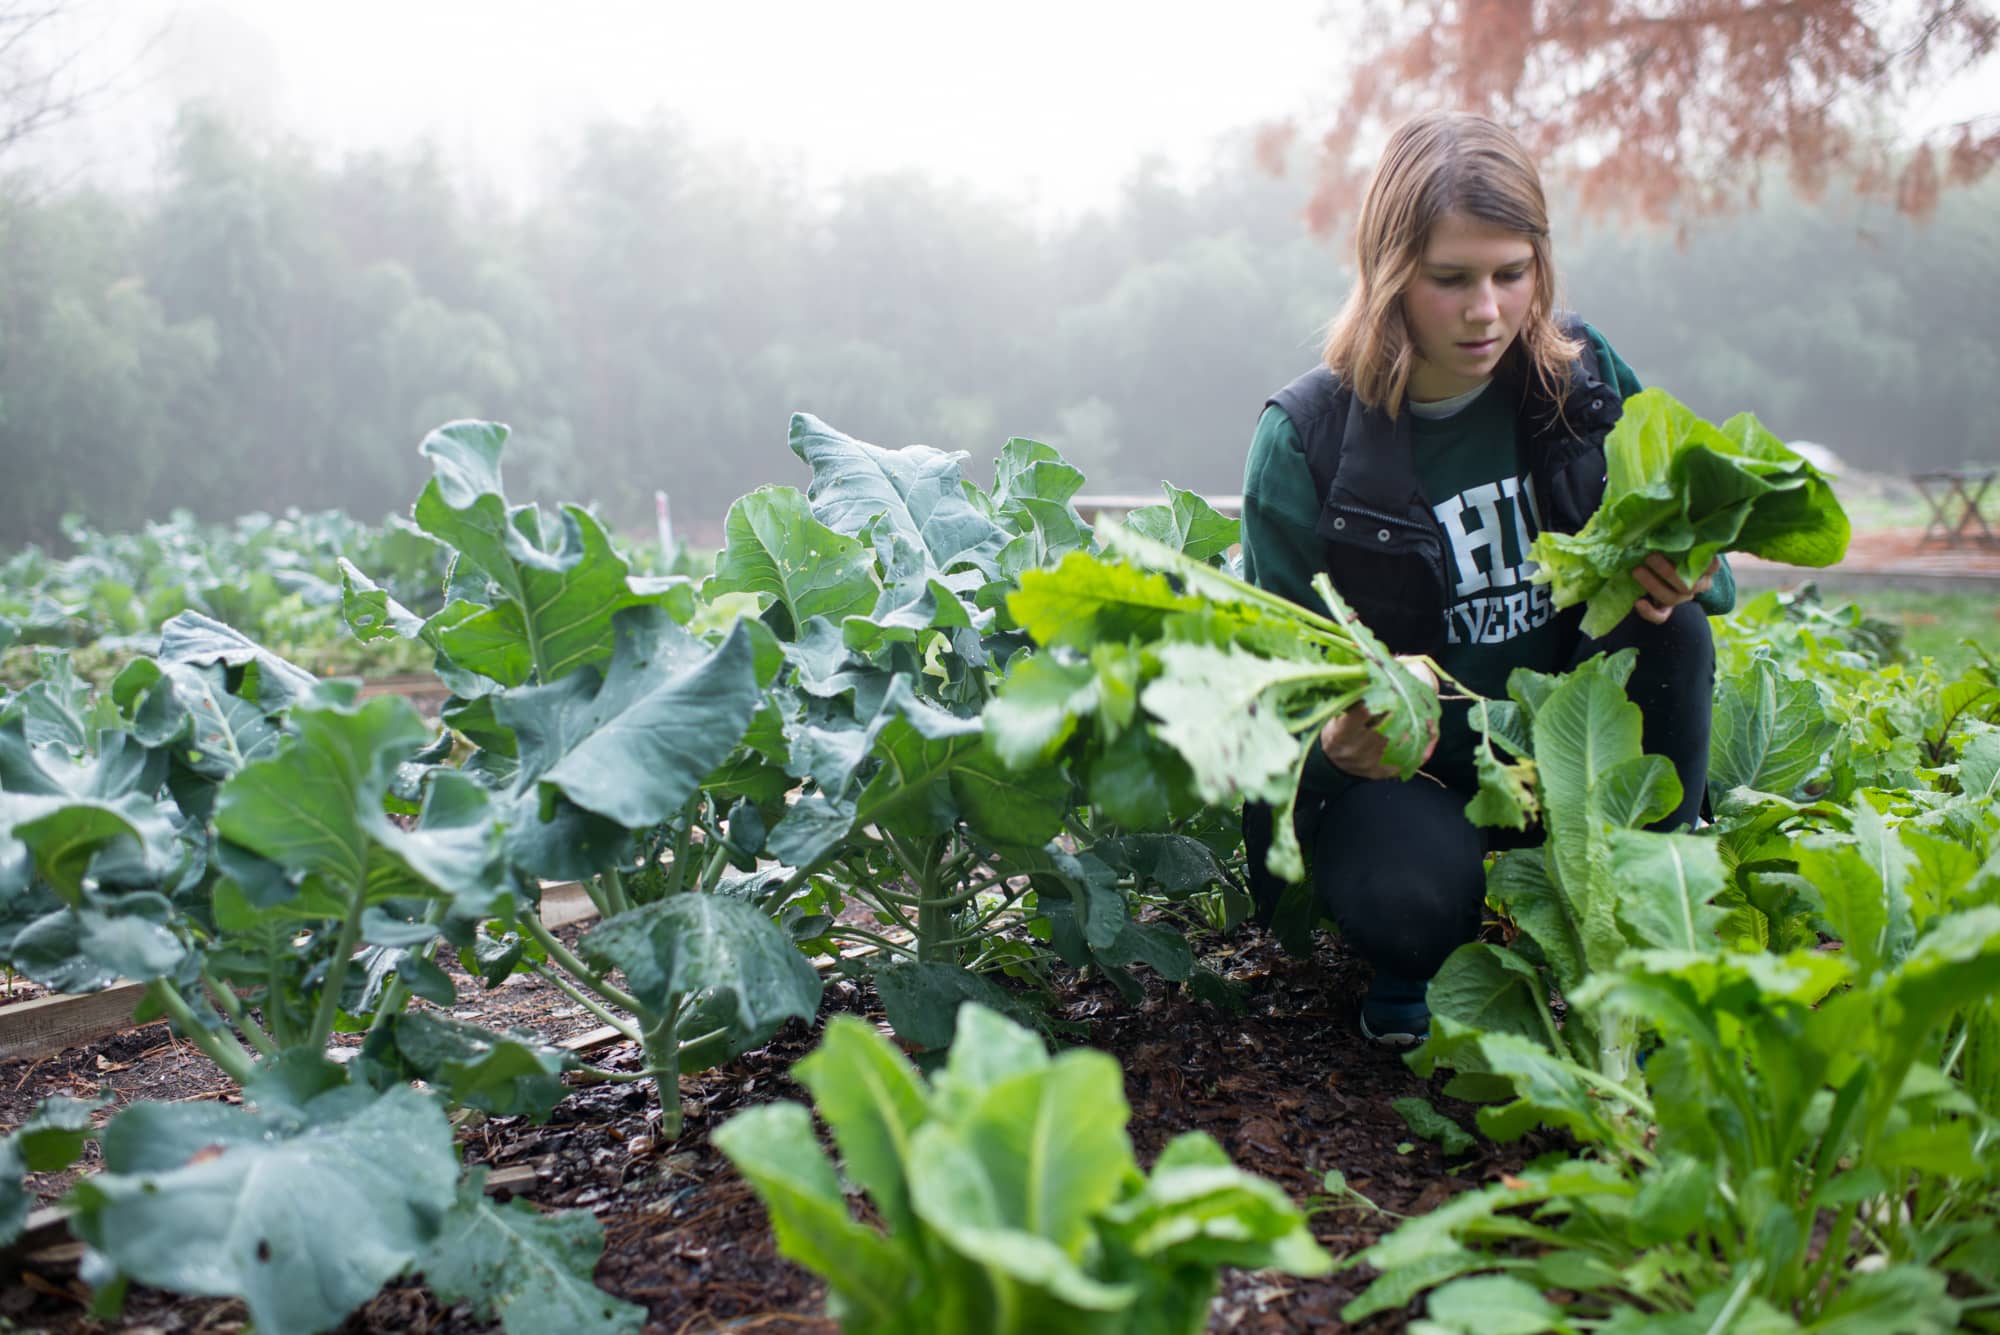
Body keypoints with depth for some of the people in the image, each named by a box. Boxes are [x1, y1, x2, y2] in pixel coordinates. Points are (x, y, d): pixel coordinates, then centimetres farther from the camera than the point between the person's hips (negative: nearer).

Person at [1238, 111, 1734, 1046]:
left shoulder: (1586, 380, -4)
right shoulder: (1305, 439, -14)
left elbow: (1700, 572, 3)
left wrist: (1682, 574, -23)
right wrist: (1335, 744, -36)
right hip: (1403, 769, -4)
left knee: (1669, 626, -24)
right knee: (1416, 892, -35)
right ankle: (1413, 968, 4)